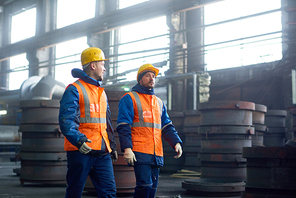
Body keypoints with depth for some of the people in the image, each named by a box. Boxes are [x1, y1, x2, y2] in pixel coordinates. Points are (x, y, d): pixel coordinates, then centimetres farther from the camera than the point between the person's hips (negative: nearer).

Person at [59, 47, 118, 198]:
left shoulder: (102, 92, 20)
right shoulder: (75, 89, -5)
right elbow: (66, 119, -17)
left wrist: (112, 145, 25)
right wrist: (78, 140, -31)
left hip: (102, 151, 7)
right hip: (80, 150, -7)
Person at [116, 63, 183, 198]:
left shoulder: (159, 102, 22)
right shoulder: (129, 98, 1)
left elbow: (167, 126, 21)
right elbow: (123, 126, -6)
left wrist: (176, 142, 4)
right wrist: (127, 148, -18)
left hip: (156, 154, 7)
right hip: (140, 153, -6)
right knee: (145, 185, -18)